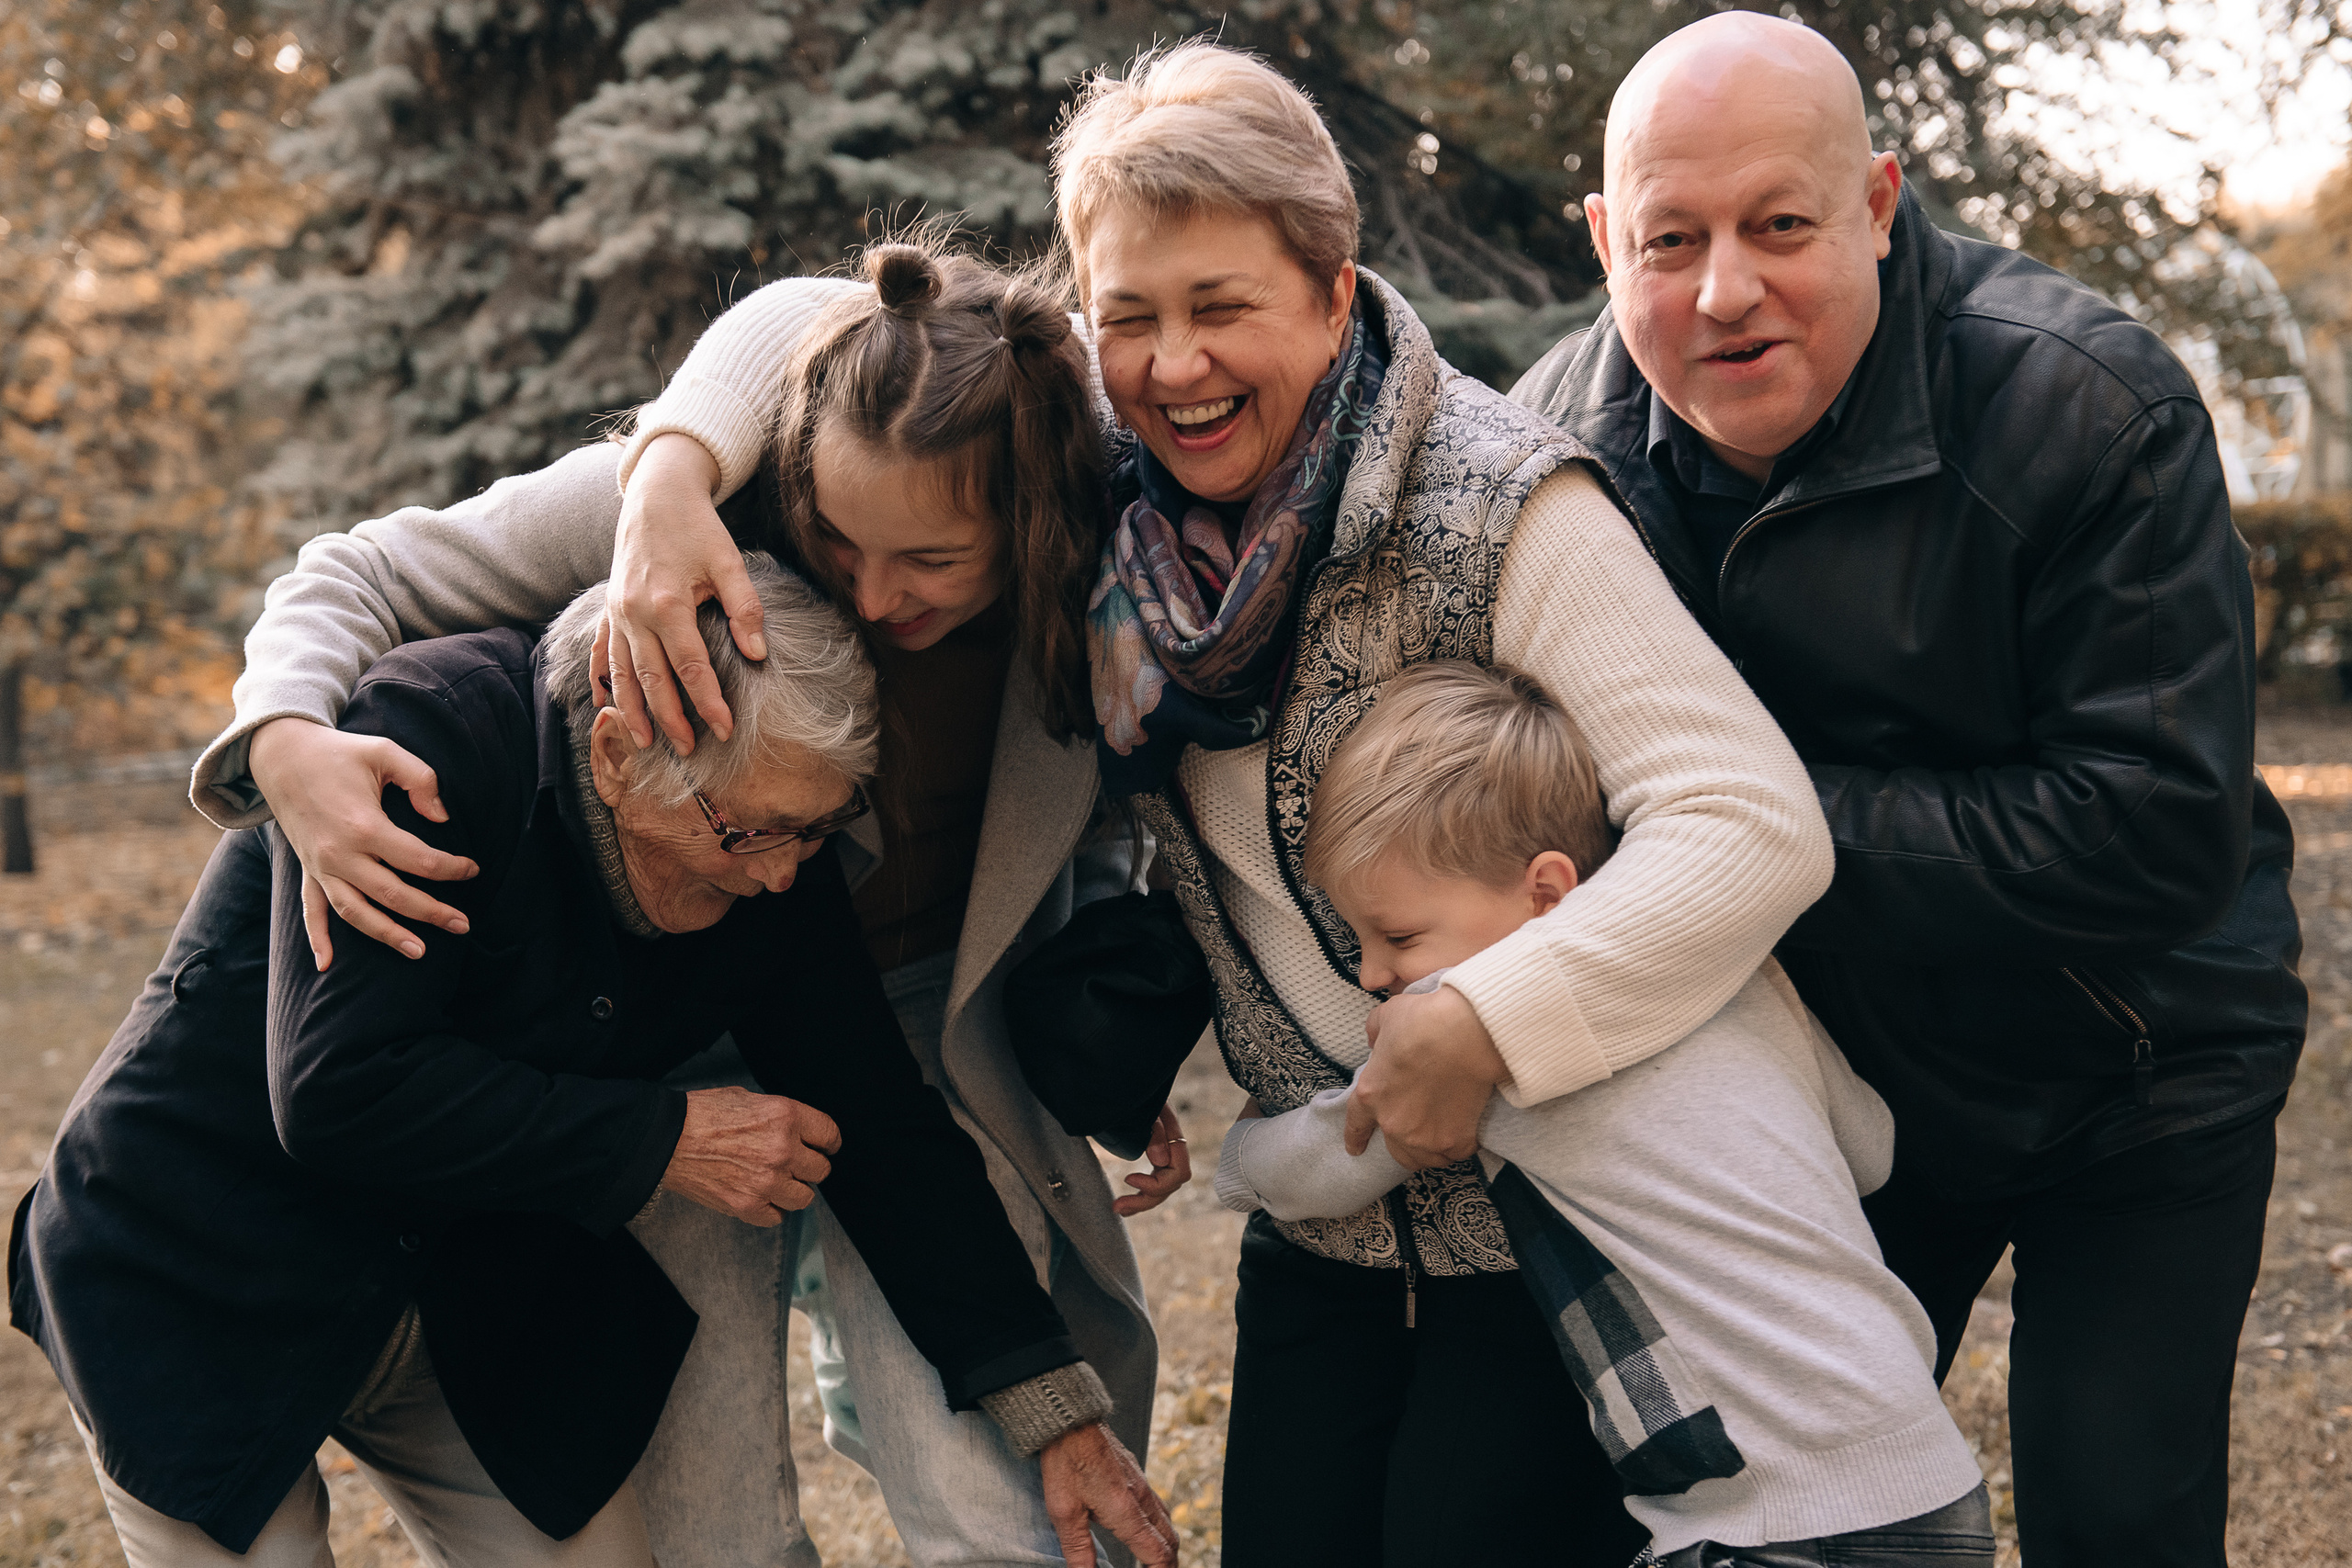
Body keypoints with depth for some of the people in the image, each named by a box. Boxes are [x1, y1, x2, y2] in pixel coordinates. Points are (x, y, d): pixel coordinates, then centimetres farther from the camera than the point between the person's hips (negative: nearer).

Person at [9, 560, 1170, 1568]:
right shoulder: (423, 743, -28)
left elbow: (880, 1126, -4)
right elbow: (336, 1092, -34)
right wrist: (666, 1143, -29)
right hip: (204, 1302, -5)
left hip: (475, 1312, 6)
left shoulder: (769, 859, -10)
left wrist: (1054, 1412, -7)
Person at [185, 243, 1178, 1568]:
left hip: (929, 1029, 1)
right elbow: (365, 577, -13)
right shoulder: (705, 498, -23)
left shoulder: (1084, 600, -17)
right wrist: (288, 738, -33)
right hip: (684, 1038, 0)